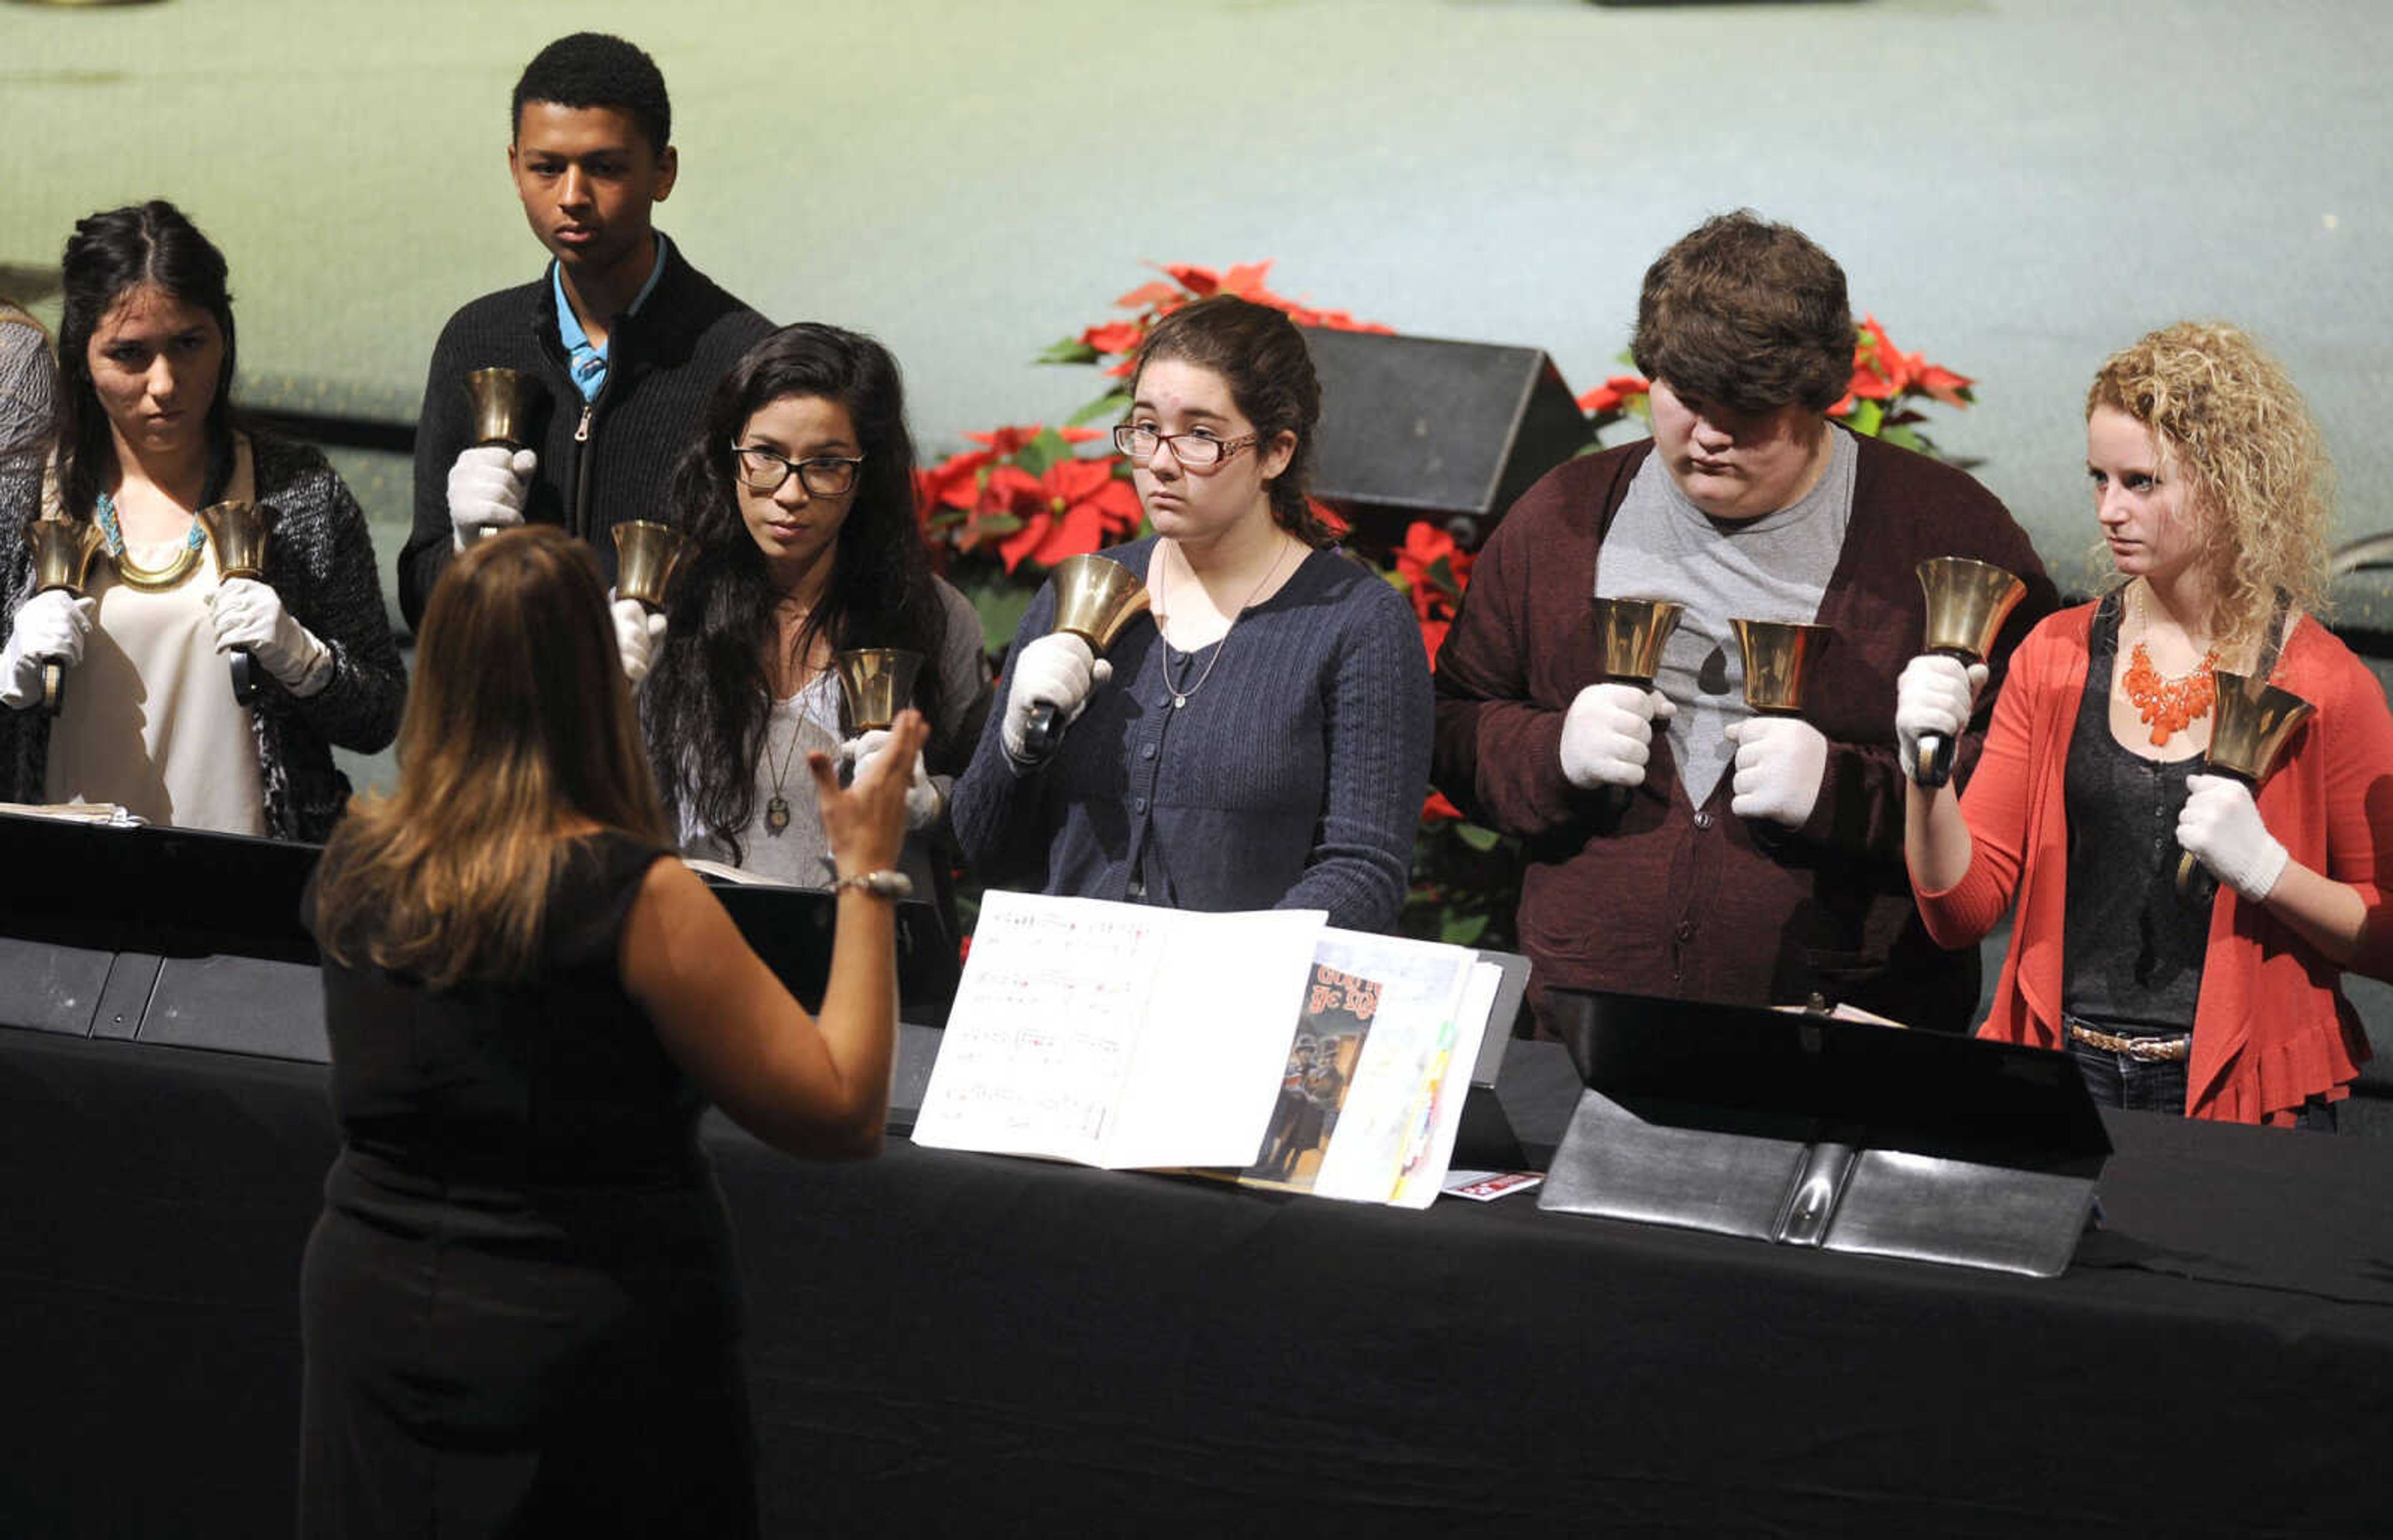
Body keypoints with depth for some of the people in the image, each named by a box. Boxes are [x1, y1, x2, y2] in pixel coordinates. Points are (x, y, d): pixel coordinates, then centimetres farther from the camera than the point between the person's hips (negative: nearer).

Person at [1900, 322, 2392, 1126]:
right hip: (2061, 1081, 3)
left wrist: (2268, 870, -17)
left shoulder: (2325, 687, -5)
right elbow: (1964, 909, 3)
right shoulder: (2059, 654, 6)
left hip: (2241, 1105, -3)